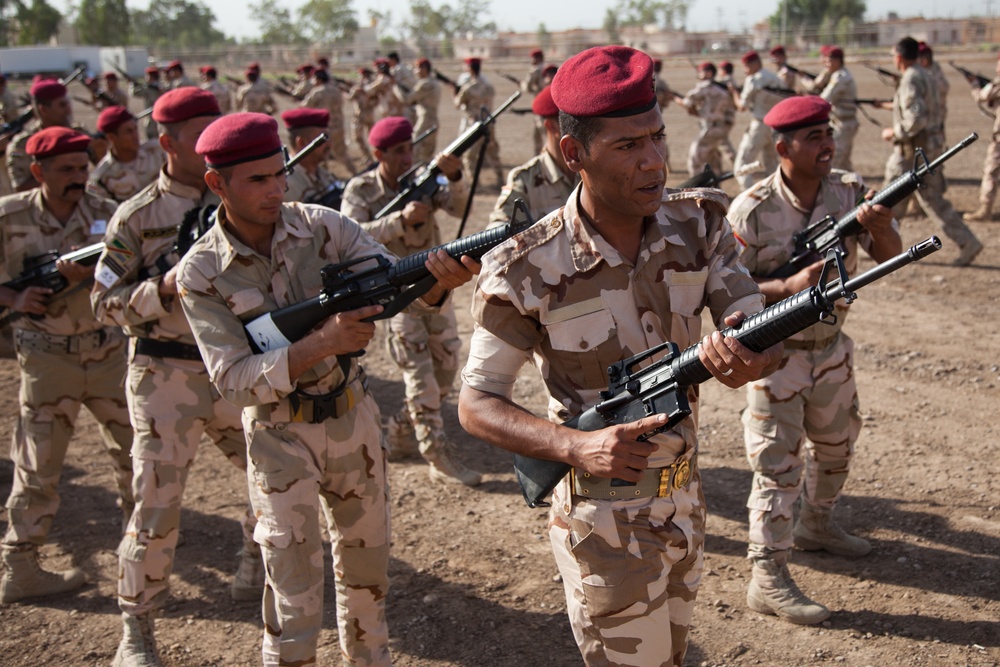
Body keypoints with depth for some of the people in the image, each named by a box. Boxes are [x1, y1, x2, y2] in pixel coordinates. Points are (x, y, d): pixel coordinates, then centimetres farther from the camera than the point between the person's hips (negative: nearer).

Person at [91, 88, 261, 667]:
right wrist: (165, 287, -21)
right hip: (168, 375, -5)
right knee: (157, 506, -3)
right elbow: (106, 303, -6)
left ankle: (256, 573, 38)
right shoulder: (137, 218, -7)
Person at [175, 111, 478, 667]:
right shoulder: (201, 273, -16)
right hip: (280, 436, -3)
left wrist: (439, 279, -42)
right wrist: (321, 343, -35)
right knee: (295, 585, -2)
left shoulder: (323, 226, -10)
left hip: (353, 417, 3)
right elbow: (234, 380, -21)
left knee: (366, 559, 19)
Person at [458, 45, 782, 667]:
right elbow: (476, 404, -15)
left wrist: (748, 358, -34)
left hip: (686, 503, 6)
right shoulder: (528, 271, -21)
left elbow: (768, 335, -9)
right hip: (605, 526, -6)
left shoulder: (698, 224, -6)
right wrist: (577, 446, -31)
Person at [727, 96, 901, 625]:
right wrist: (789, 287, -30)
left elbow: (889, 255, -7)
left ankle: (816, 524, 48)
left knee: (836, 444, 23)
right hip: (775, 353, -6)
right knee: (778, 465, -3)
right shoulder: (751, 210, -19)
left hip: (831, 348, 6)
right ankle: (768, 580, 5)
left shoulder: (849, 190, -5)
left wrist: (879, 225, -29)